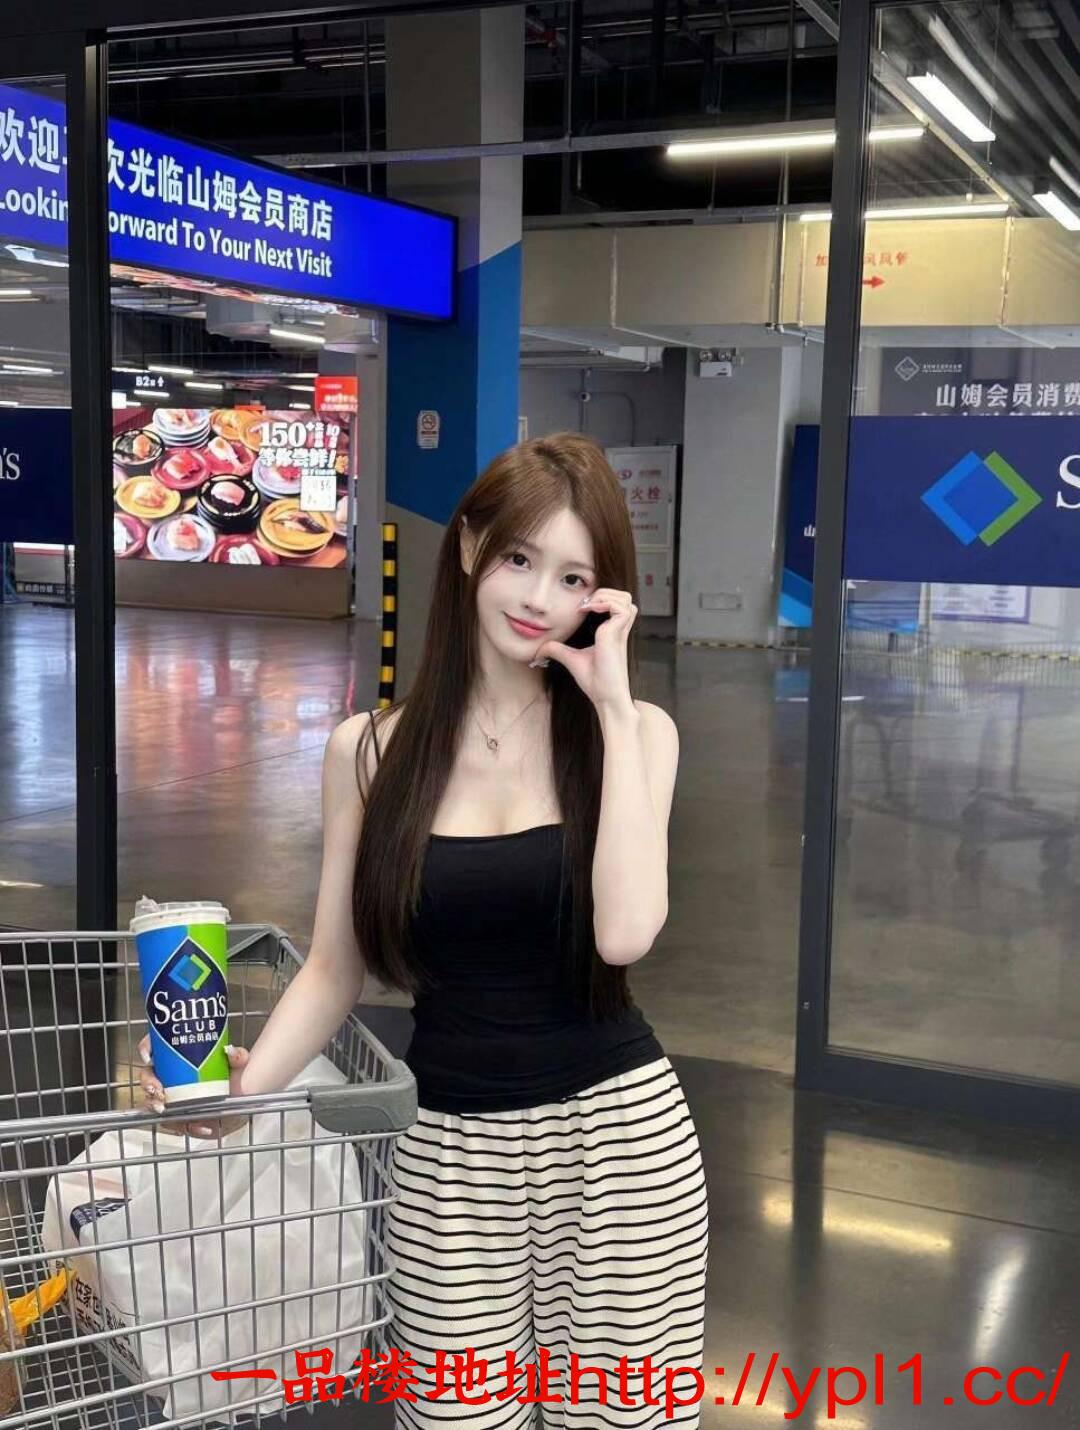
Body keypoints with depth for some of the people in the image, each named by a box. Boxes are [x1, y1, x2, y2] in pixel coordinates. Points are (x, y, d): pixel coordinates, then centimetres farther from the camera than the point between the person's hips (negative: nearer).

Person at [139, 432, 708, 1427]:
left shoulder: (634, 733, -3)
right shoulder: (371, 750, -1)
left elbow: (625, 932, -19)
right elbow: (336, 968, 3)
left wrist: (611, 707, -16)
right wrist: (245, 1082, -14)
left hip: (618, 1132, 0)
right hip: (449, 1151, 1)